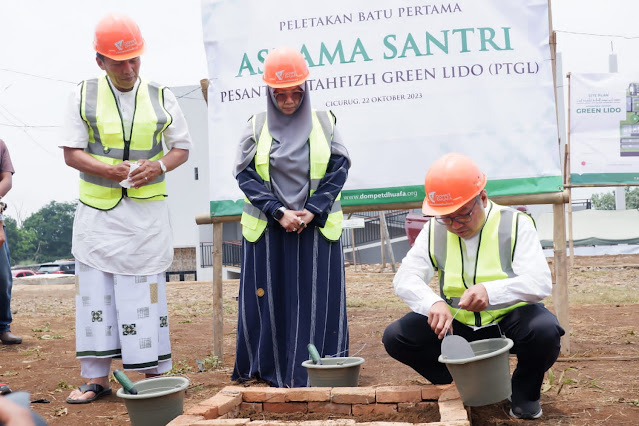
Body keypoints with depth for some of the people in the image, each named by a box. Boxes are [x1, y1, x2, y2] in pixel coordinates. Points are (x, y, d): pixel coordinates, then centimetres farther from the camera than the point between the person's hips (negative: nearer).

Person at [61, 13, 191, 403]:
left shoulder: (161, 98, 5)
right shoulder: (84, 96, 4)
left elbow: (182, 147, 9)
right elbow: (72, 152, 1)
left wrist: (160, 167, -13)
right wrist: (109, 170, -17)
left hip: (147, 211, 0)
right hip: (98, 211, 0)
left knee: (146, 293, 2)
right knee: (96, 293, 2)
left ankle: (155, 375, 10)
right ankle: (97, 378, 10)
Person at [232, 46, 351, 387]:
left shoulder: (324, 122, 4)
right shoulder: (256, 126, 3)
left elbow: (338, 168, 1)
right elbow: (245, 174, -2)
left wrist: (312, 211, -11)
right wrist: (278, 212, -13)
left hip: (318, 228, 0)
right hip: (267, 230, 0)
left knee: (318, 301, 1)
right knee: (268, 299, 4)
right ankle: (270, 371, 17)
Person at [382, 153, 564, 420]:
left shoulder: (515, 224, -13)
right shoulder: (434, 232, -3)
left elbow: (540, 283, -23)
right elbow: (405, 278, -12)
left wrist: (491, 292, -43)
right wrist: (434, 303, -35)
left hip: (508, 319, -3)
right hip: (456, 323, 3)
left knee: (545, 331, -35)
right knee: (395, 338, -15)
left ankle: (524, 391, 0)